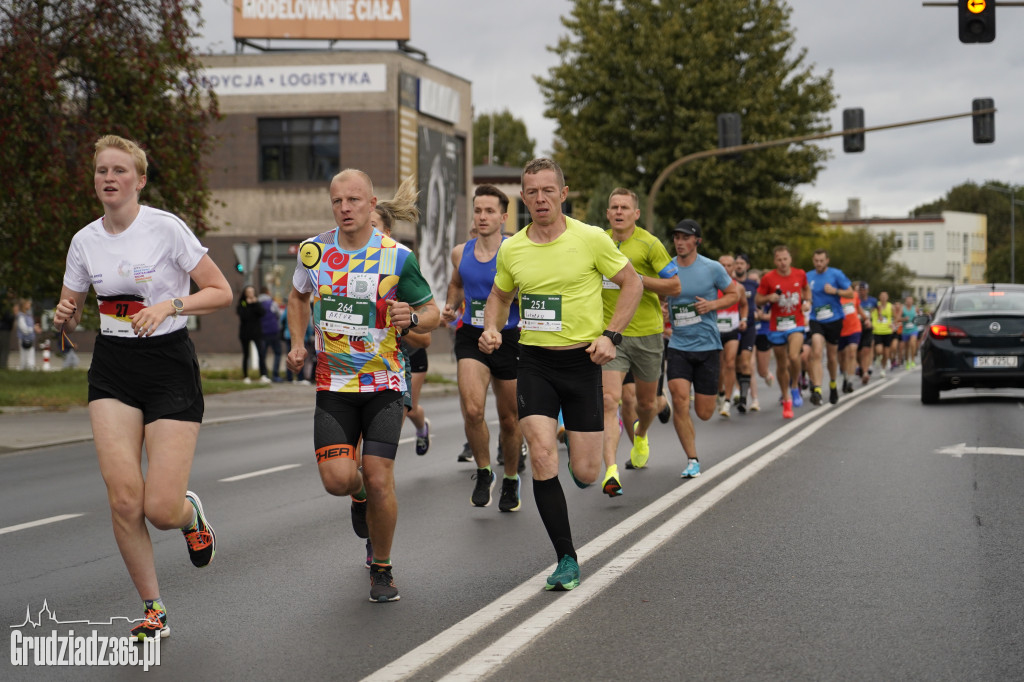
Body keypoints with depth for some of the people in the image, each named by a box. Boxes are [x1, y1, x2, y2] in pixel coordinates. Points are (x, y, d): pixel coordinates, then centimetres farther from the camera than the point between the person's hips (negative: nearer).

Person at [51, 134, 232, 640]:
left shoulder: (165, 228, -9)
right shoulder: (85, 241, 4)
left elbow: (221, 292, -7)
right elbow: (69, 314, 15)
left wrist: (169, 305, -22)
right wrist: (64, 317, -8)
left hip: (170, 367, -3)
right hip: (112, 371, 4)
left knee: (161, 510, -11)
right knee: (124, 501, -11)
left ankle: (191, 512, 29)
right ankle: (154, 611, 7)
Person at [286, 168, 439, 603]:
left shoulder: (396, 257, -8)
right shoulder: (314, 250, 1)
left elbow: (432, 312, 1)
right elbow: (298, 295, 22)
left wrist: (413, 318, -21)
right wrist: (297, 343, 10)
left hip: (384, 384, -2)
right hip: (333, 384, 2)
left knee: (379, 480, -10)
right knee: (337, 478, -12)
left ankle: (382, 569, 13)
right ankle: (360, 496, 28)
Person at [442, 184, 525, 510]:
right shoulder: (461, 253, 5)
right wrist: (450, 307, 8)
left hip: (508, 338, -2)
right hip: (471, 337, 2)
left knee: (509, 419, 11)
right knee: (472, 410, -19)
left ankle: (511, 480, 35)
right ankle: (483, 472, 5)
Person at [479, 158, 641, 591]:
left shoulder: (591, 238, -7)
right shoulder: (511, 250, 2)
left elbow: (632, 283, 2)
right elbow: (499, 296, 19)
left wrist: (611, 335, -8)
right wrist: (492, 329, -1)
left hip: (582, 360, -1)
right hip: (534, 362, 2)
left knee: (584, 473, -1)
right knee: (541, 456, -16)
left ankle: (577, 447, 40)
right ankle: (567, 560, -5)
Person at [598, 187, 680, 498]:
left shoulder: (649, 244, -6)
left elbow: (674, 286, -8)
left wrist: (638, 278, -19)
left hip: (646, 334, -1)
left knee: (646, 403, 15)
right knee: (610, 401, -17)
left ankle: (640, 436, 51)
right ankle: (611, 471, -25)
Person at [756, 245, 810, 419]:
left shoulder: (800, 274, 1)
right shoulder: (768, 278, -5)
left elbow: (806, 289, 21)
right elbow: (758, 300, 3)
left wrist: (807, 301, 3)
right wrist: (769, 298, -17)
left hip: (796, 323, 0)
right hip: (776, 326, 0)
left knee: (794, 357, -24)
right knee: (781, 365, 8)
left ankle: (794, 387, 2)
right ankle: (786, 400, 23)